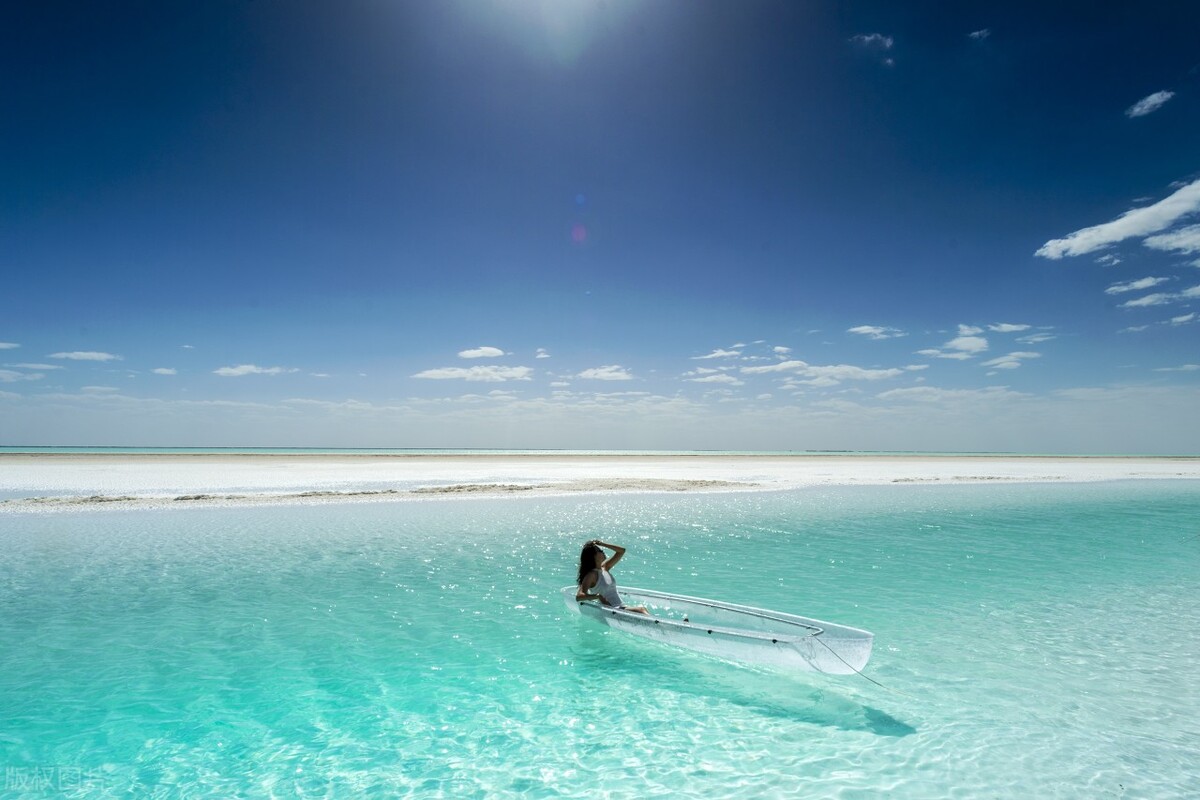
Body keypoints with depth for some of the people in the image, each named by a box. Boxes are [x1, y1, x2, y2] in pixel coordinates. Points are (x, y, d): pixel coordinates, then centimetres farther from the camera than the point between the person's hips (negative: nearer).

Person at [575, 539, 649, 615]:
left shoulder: (605, 568, 14)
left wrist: (602, 544, 7)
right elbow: (579, 596, -22)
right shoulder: (591, 575, -11)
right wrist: (598, 596, -33)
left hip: (621, 607, 8)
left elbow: (622, 551, 18)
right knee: (641, 609, -26)